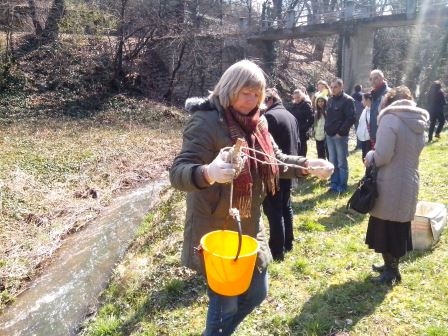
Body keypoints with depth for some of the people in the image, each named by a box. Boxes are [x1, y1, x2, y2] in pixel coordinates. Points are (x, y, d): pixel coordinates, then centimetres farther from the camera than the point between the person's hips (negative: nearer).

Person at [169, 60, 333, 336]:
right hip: (216, 231, -7)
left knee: (256, 293, 21)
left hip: (250, 227, 8)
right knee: (225, 303, 6)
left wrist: (309, 166, -3)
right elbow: (178, 172, -29)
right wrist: (208, 173, -51)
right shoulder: (206, 122, -19)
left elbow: (278, 161, 15)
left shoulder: (256, 123, 4)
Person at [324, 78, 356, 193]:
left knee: (342, 162, 0)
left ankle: (342, 186, 8)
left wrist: (341, 132, -16)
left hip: (340, 136, -7)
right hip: (329, 135, 7)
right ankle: (334, 184, 21)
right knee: (332, 162, 12)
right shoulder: (330, 100, 13)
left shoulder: (347, 100, -9)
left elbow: (351, 119, -15)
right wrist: (327, 128, 9)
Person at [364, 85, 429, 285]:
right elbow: (414, 152, 15)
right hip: (409, 183, 7)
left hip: (390, 185, -7)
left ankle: (391, 271, 20)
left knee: (386, 227, 8)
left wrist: (369, 156, -1)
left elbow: (382, 156, -22)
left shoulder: (390, 119, -16)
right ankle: (391, 266, 32)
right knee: (400, 227, 17)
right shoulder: (419, 122, 7)